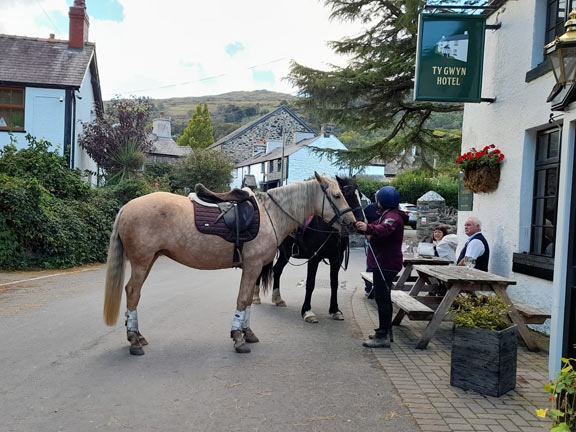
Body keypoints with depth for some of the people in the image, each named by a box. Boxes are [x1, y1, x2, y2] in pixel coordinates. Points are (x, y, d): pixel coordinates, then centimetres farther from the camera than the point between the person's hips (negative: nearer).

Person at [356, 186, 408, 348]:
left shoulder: (392, 216, -16)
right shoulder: (387, 215, 19)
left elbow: (384, 230, -38)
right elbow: (377, 227, 36)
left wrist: (368, 228, -53)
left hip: (386, 264, -11)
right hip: (383, 263, 11)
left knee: (381, 298, -11)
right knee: (383, 297, 19)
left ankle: (383, 336, -9)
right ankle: (386, 330, 31)